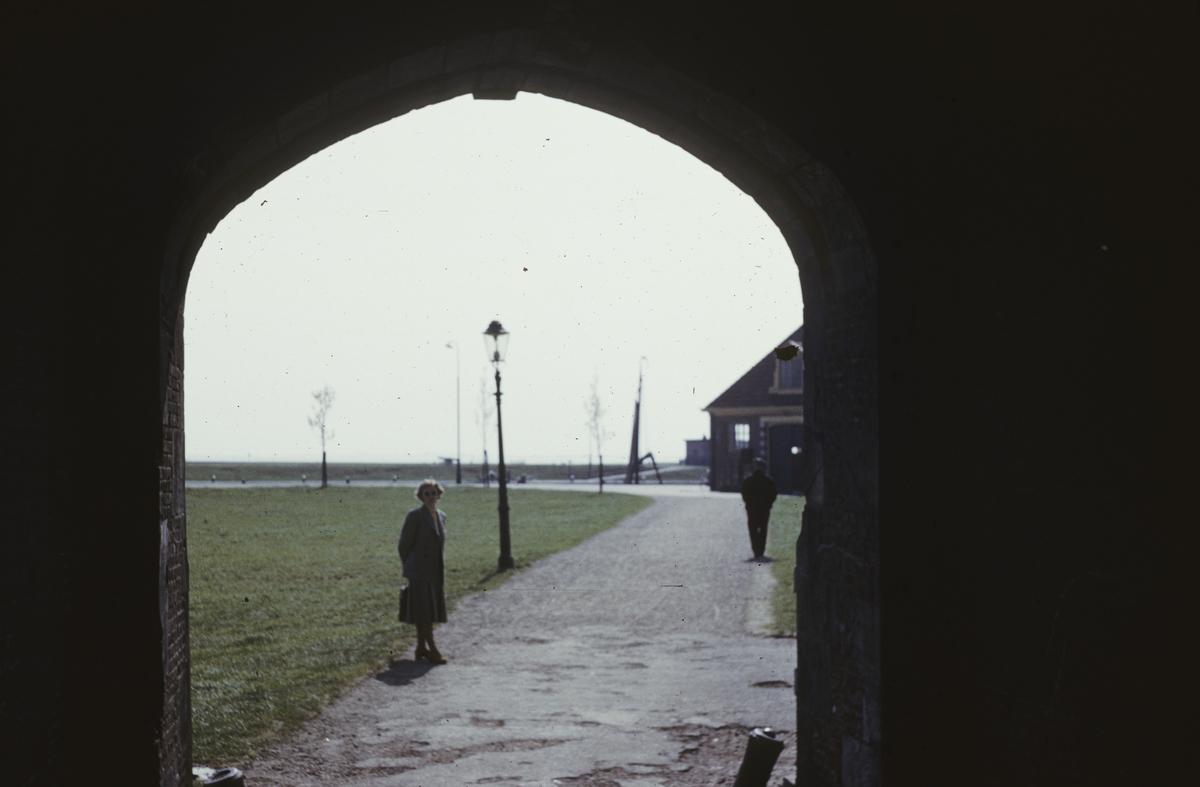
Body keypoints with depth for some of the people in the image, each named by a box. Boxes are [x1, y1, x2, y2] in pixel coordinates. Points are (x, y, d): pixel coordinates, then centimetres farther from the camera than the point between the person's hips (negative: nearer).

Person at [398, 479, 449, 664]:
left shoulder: (441, 516, 11)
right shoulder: (415, 515, -10)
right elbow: (404, 544, -6)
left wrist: (442, 570, 17)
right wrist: (409, 567, 0)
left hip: (436, 571, 7)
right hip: (420, 570, -7)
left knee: (428, 610, 12)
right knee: (424, 609, -7)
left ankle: (421, 647, 21)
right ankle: (431, 650, -5)